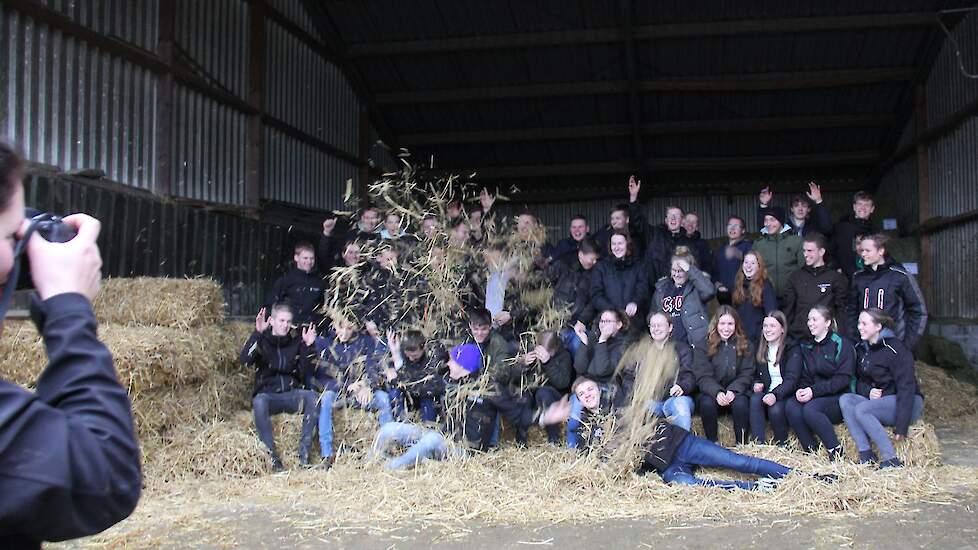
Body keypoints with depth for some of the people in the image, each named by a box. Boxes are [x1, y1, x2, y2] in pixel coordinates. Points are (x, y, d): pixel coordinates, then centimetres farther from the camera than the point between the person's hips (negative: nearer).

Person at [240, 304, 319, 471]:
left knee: (312, 397, -29)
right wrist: (257, 333, -25)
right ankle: (272, 456, -33)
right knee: (259, 401, -36)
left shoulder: (295, 343, 10)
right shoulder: (262, 341, 4)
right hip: (267, 395, -2)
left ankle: (304, 453, -26)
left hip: (291, 395, 2)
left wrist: (306, 347, -10)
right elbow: (245, 360, -17)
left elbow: (303, 373, 0)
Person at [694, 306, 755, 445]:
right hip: (712, 391, 0)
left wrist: (733, 391, -20)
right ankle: (712, 443, -15)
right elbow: (703, 377, -6)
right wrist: (717, 392, -25)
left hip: (737, 390, 0)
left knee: (741, 403, -32)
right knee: (706, 403, -32)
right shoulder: (706, 345, 0)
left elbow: (746, 375, -2)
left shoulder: (746, 346, 3)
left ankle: (742, 444, -15)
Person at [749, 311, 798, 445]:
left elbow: (791, 379, -15)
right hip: (767, 392, 4)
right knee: (755, 399, -29)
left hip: (786, 394, -4)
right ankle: (759, 444, -33)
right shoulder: (761, 349, 12)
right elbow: (756, 374, 21)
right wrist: (757, 383, -5)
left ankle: (783, 447, -10)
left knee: (775, 409, -34)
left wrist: (775, 394, -32)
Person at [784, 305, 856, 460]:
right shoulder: (804, 346, 16)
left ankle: (835, 449, -16)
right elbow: (794, 374, 10)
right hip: (812, 397, 5)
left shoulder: (841, 344, 0)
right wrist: (800, 390, -14)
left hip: (837, 398, -5)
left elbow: (844, 378, -11)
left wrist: (815, 390, -20)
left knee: (810, 409, -33)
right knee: (790, 405, -26)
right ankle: (811, 449, -18)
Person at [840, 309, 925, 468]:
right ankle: (866, 454, -23)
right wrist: (868, 392, -12)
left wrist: (901, 427, -25)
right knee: (845, 399, -17)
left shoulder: (895, 349, -15)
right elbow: (858, 381, 14)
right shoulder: (861, 349, 9)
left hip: (909, 403, -7)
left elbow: (907, 388, -20)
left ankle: (891, 459, -24)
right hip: (877, 401, 7)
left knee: (861, 409, -29)